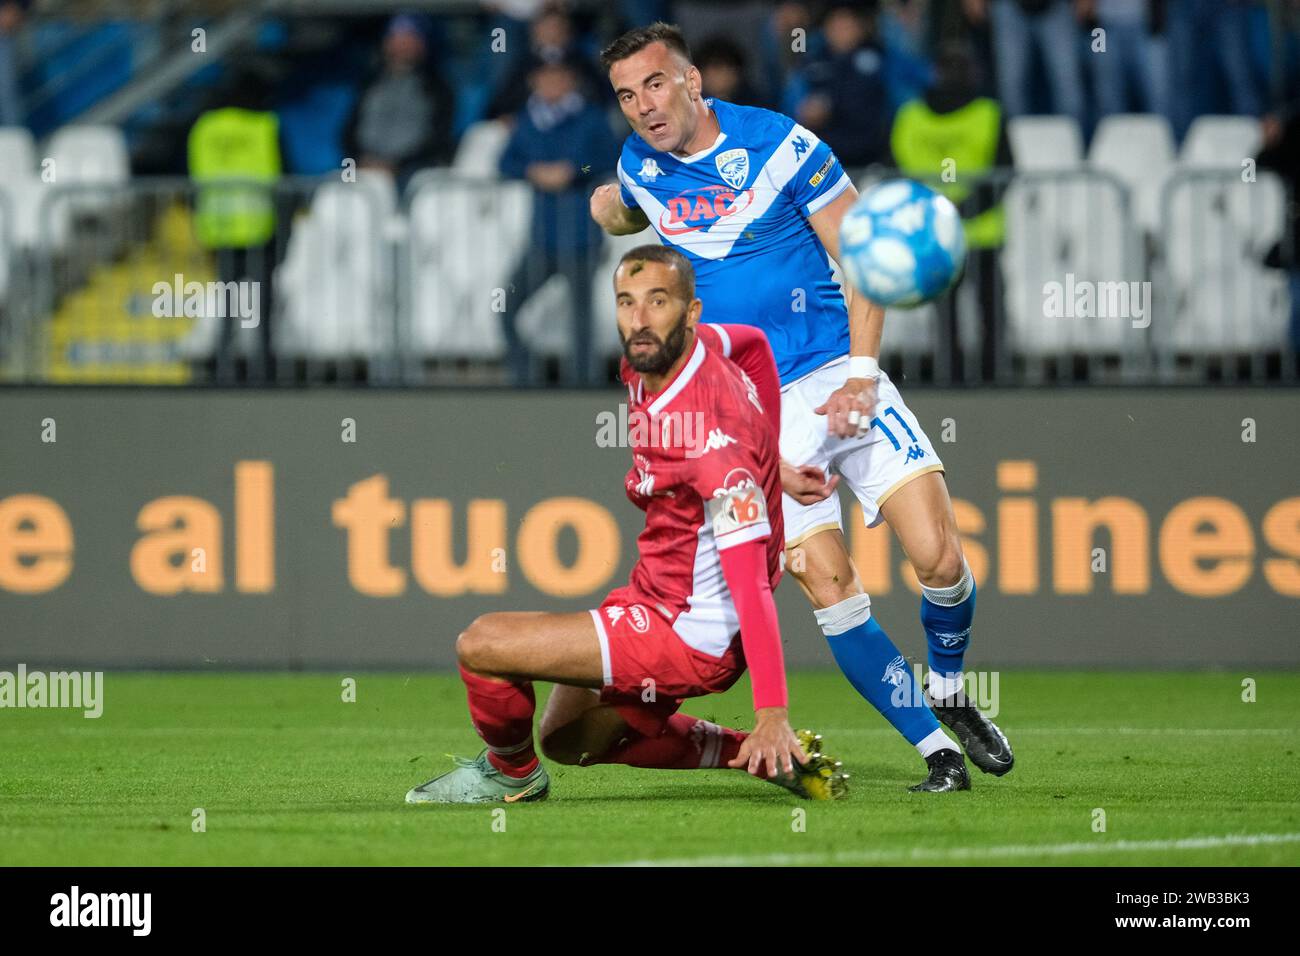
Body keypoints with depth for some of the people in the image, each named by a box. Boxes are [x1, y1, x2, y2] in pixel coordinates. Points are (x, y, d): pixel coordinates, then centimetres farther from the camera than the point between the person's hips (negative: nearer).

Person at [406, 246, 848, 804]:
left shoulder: (713, 434, -30)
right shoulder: (645, 365, -3)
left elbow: (751, 580, -32)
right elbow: (755, 344, 20)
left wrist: (772, 711, -36)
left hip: (688, 634, -11)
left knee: (481, 645, -13)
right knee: (568, 739, 28)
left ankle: (512, 773, 18)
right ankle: (770, 753, 19)